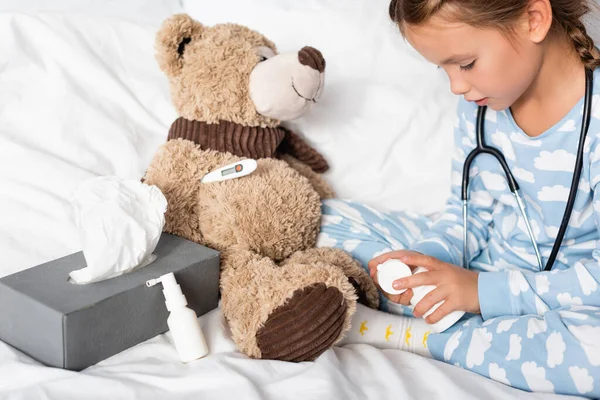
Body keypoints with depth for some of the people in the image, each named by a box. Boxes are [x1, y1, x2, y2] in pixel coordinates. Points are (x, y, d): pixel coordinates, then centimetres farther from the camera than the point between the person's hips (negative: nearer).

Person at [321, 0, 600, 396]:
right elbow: (470, 214, 6)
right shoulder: (480, 103, -4)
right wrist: (429, 257, -15)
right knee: (329, 217, 1)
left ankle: (405, 333, -24)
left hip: (566, 301, -5)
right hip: (480, 270, 6)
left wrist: (485, 290, -28)